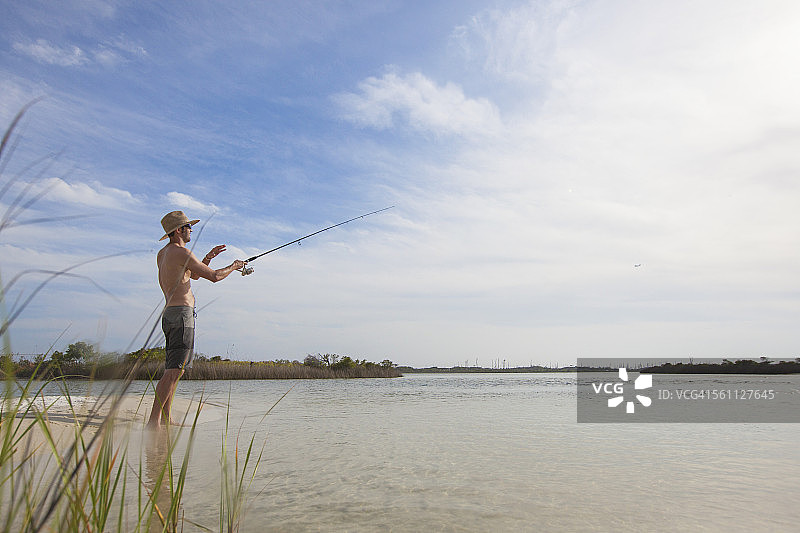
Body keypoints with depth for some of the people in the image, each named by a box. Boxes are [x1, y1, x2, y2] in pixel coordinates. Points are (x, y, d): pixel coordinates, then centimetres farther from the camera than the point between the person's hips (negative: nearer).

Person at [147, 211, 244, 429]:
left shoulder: (162, 253, 20)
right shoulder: (181, 252, -9)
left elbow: (194, 275, 31)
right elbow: (214, 276, -8)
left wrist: (209, 257, 22)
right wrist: (234, 266, 9)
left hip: (169, 314, 10)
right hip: (182, 313, -10)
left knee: (172, 370, 11)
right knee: (174, 370, -13)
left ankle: (166, 420, 14)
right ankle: (154, 420, -15)